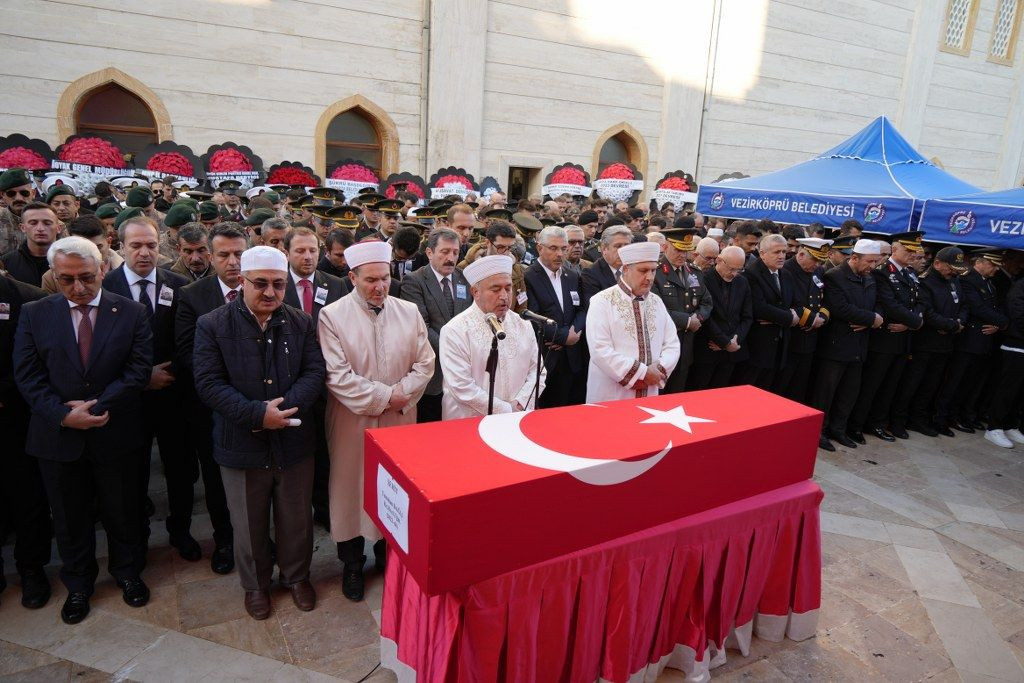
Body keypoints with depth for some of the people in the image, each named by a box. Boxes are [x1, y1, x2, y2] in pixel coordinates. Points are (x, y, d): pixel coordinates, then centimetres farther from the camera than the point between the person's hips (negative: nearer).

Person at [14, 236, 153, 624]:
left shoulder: (131, 312, -4)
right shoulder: (34, 315, 1)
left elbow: (139, 370, -9)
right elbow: (27, 375, -3)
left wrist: (96, 407, -17)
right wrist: (63, 415, -17)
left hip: (115, 434, -1)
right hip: (58, 436, 1)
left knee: (122, 512, 14)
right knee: (70, 518, 16)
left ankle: (127, 573, 37)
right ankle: (78, 585, 37)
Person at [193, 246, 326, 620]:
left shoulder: (301, 323, -1)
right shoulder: (213, 325, -8)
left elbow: (315, 372, -6)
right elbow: (208, 383, -14)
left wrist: (286, 406, -22)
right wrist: (258, 413, -23)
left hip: (294, 441, 2)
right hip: (243, 445, -1)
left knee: (297, 519, 17)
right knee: (249, 525, 17)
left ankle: (296, 575, 41)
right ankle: (255, 584, 40)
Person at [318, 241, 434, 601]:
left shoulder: (409, 312, 2)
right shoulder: (332, 315, -9)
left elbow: (424, 363, 2)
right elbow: (337, 375, -15)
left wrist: (402, 395, -12)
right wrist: (384, 396, -15)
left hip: (400, 420, 3)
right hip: (353, 422, -3)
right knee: (352, 487, 11)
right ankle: (352, 564, 31)